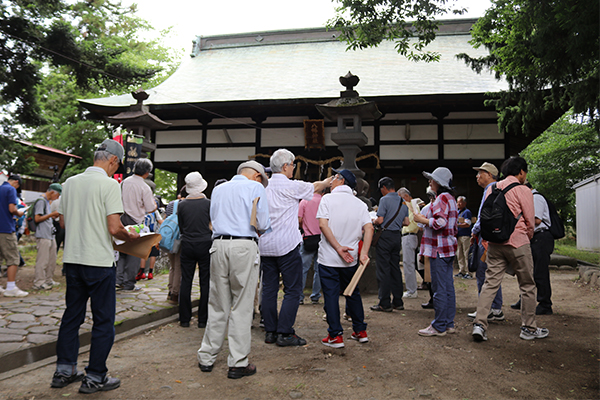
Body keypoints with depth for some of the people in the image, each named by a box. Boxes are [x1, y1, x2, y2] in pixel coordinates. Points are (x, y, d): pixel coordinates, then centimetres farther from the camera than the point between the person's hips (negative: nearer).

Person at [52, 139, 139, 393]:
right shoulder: (109, 184, -13)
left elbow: (63, 221, 13)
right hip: (99, 262, -7)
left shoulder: (70, 182, 7)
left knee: (71, 316, 17)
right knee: (103, 321, 4)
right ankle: (95, 377, 11)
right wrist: (130, 237, 0)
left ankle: (63, 371, 26)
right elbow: (114, 228, -18)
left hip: (72, 259, 7)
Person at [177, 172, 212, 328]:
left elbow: (181, 228, 8)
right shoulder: (208, 204, -6)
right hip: (205, 245, -2)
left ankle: (184, 318, 13)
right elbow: (213, 226, 0)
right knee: (205, 282, 5)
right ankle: (203, 319, 8)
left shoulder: (181, 205, -1)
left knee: (186, 281, 9)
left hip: (187, 245, 2)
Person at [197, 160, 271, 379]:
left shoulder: (218, 189, 20)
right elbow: (263, 224, -2)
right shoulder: (256, 188, 3)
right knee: (242, 307, 1)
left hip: (219, 245, 5)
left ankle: (206, 357, 20)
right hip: (244, 247, -5)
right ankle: (238, 364, 7)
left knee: (218, 305, 13)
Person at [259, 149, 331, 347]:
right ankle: (284, 333, 1)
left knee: (269, 288, 11)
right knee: (293, 289, 1)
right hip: (286, 245, -7)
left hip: (265, 245, 7)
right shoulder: (291, 186, -9)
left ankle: (270, 331, 17)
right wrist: (329, 181, 27)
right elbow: (315, 187, 8)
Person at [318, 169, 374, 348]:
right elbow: (369, 228, -6)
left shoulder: (328, 198, -6)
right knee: (353, 293, 18)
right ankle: (360, 331, 25)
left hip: (328, 258, -4)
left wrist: (338, 247, -17)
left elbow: (323, 224, -17)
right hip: (351, 258, 4)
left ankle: (336, 335, 6)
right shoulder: (360, 204, 5)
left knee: (331, 295, 3)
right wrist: (364, 253, -10)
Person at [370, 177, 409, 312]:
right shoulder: (403, 201, 11)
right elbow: (406, 222, 11)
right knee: (395, 268, 13)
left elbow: (380, 220, -16)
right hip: (397, 236, 7)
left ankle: (385, 303, 0)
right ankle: (398, 301, 17)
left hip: (385, 235, -7)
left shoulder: (385, 199, -11)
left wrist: (374, 221, 5)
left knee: (384, 269, -3)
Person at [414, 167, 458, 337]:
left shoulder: (441, 198, -13)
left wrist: (422, 219, -10)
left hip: (439, 249, -10)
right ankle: (449, 323, 19)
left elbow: (440, 223, -24)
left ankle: (439, 326, 1)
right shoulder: (450, 198, 18)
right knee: (448, 287, 13)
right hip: (448, 247, 10)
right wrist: (426, 220, 20)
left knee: (439, 289, -5)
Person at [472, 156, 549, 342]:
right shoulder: (523, 190, -6)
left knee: (490, 283, 4)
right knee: (527, 285, 10)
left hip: (495, 243, 5)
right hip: (518, 242, -4)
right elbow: (530, 221, -3)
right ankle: (529, 328, 19)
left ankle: (479, 324, -4)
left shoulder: (492, 188, 9)